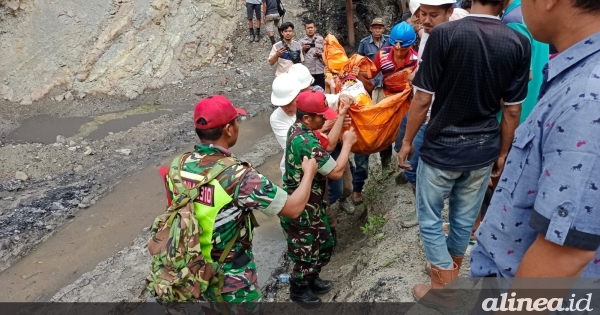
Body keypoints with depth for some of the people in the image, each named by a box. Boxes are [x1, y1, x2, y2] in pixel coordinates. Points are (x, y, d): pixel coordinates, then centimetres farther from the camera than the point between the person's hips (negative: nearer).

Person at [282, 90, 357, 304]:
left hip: (310, 206, 10)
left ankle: (311, 280, 45)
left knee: (325, 243, 24)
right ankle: (298, 290, 36)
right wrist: (348, 143, -14)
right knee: (306, 253, 12)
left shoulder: (298, 130, 0)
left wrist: (341, 116, 9)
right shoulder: (306, 142, -32)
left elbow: (327, 143, 13)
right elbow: (336, 172, -27)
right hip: (301, 210, -10)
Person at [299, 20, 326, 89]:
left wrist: (319, 55, -10)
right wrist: (303, 50, -13)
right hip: (307, 72, -1)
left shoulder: (321, 39, 10)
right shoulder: (302, 41, 5)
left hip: (320, 71, 2)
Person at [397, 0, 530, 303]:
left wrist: (407, 141, -2)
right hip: (483, 150, 4)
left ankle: (443, 287, 20)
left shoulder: (443, 34, -17)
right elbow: (512, 111, -1)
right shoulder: (519, 44, -6)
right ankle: (450, 270, 42)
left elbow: (423, 99, -15)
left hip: (441, 147, -4)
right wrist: (502, 153, 12)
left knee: (430, 218, 13)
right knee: (465, 216, 20)